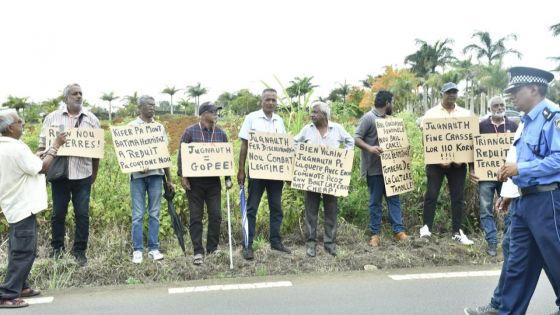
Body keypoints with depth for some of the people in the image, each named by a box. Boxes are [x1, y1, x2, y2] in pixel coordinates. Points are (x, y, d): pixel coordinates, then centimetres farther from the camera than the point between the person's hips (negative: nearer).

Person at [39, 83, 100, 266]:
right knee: (58, 213, 9)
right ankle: (57, 247, 27)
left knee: (82, 214, 3)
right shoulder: (53, 118, 5)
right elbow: (42, 144, 7)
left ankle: (79, 250, 17)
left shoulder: (91, 119, 5)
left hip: (83, 175, 0)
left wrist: (95, 172, 7)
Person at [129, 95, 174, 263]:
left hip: (156, 174, 3)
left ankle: (153, 248, 11)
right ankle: (137, 250, 6)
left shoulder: (160, 127, 14)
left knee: (154, 213, 4)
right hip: (138, 174, -3)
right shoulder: (132, 126, 5)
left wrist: (169, 179, 13)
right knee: (138, 214, -1)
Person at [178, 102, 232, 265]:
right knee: (196, 216, 1)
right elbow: (181, 154, -1)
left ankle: (212, 248, 17)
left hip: (214, 181, 3)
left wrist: (228, 178, 6)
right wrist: (182, 176, -8)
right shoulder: (190, 131, -1)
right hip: (194, 181, -2)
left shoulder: (220, 133, 7)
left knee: (215, 215, 2)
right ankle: (198, 252, 9)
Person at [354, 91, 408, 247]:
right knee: (375, 201, 1)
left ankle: (398, 230, 11)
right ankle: (375, 233, 10)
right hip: (374, 169, -7)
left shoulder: (386, 118, 13)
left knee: (394, 198, 6)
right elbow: (356, 138, -15)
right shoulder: (368, 118, -11)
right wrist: (369, 148, -30)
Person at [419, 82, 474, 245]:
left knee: (458, 197, 6)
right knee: (431, 195, -4)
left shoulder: (465, 114, 10)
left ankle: (457, 232, 14)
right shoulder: (431, 113, 2)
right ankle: (426, 227, 6)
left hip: (459, 162, 3)